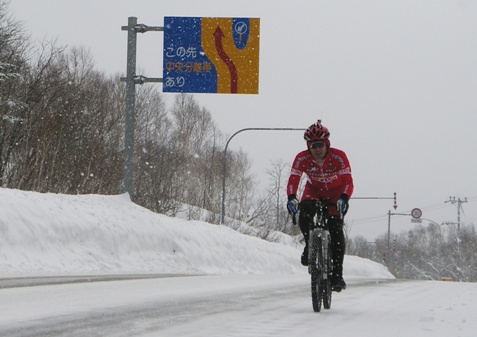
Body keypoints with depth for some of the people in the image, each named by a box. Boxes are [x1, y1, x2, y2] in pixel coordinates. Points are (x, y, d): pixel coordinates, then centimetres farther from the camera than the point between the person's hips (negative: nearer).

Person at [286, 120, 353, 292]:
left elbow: (348, 181, -31)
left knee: (336, 231, -15)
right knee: (304, 215, -31)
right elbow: (293, 180, -25)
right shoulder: (302, 158, -22)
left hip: (336, 194, -1)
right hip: (314, 191, 1)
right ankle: (309, 245, -3)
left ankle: (337, 275, -9)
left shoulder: (338, 157, -27)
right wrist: (291, 198, -45)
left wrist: (343, 199, -49)